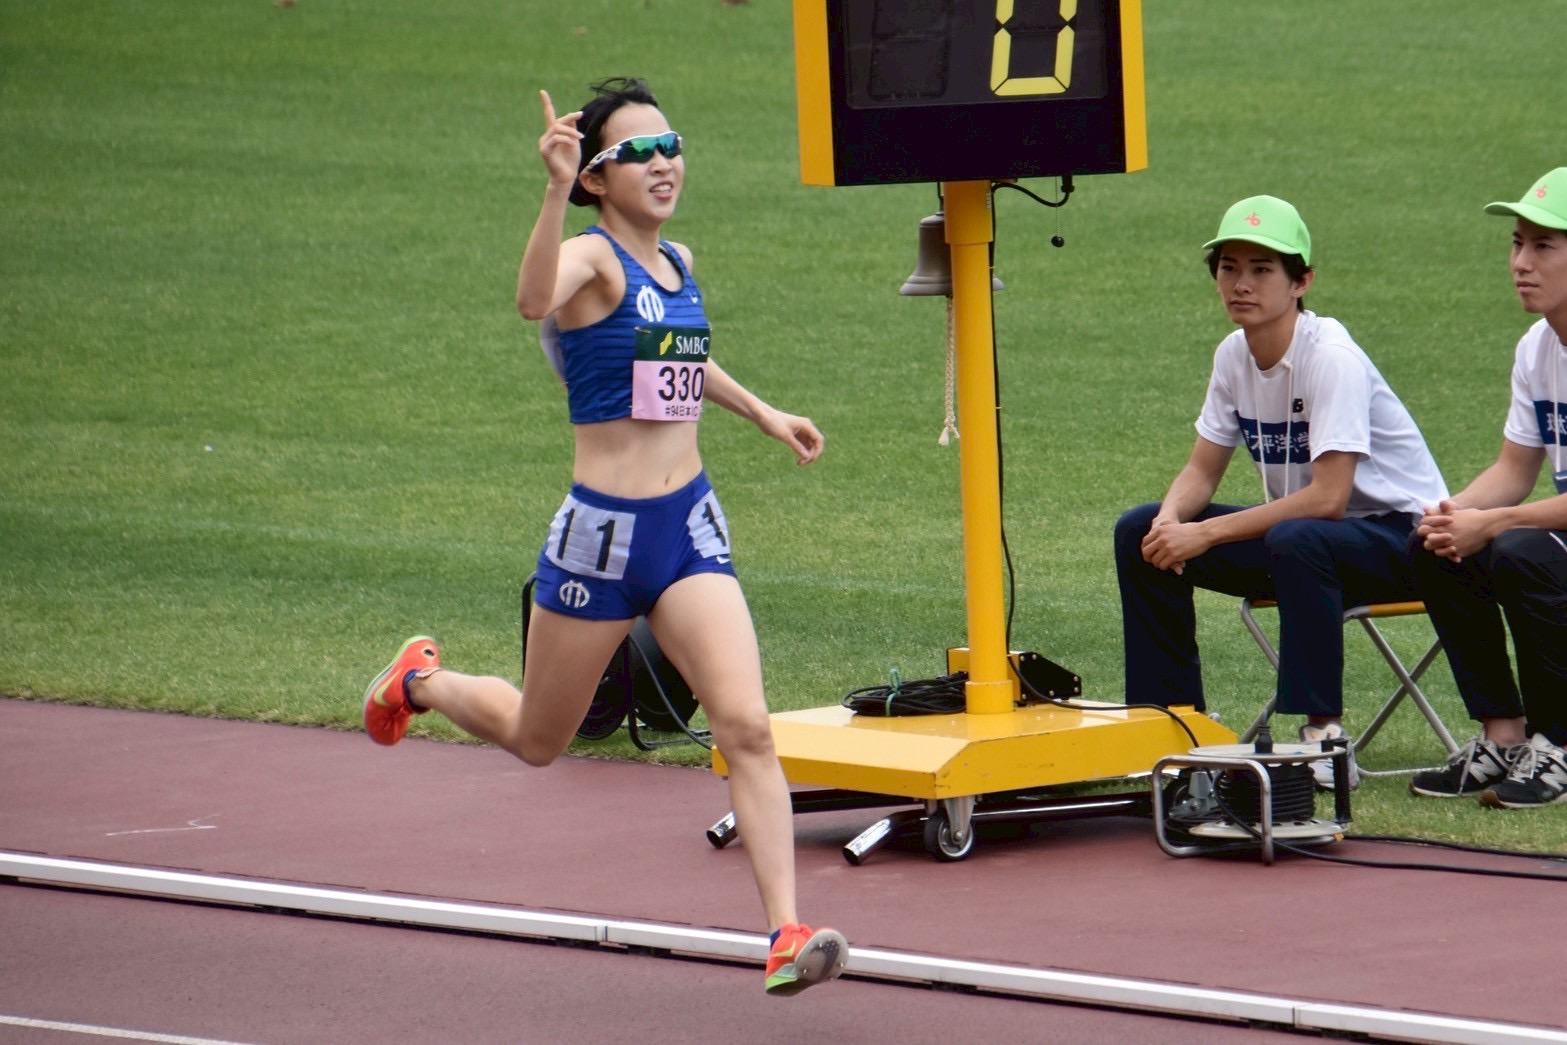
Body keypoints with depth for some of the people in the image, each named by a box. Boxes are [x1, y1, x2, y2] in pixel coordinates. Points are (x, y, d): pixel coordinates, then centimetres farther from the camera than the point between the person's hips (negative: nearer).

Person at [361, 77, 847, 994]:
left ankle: (788, 935, -18)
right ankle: (421, 679, 48)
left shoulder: (679, 262, 9)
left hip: (691, 527, 5)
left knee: (747, 727, -15)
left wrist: (765, 415, 34)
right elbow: (535, 300, -40)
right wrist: (556, 191, -53)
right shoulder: (593, 259, -13)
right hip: (603, 532, -5)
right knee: (537, 742, 16)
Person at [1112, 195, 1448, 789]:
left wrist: (1206, 535, -29)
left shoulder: (1332, 357, -24)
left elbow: (1327, 497, -30)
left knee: (1296, 540, -40)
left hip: (1400, 535, -8)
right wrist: (1171, 520, -18)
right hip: (1299, 530, 8)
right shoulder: (1234, 355, 0)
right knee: (1141, 531, -4)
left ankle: (1325, 737, -33)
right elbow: (1201, 471, 6)